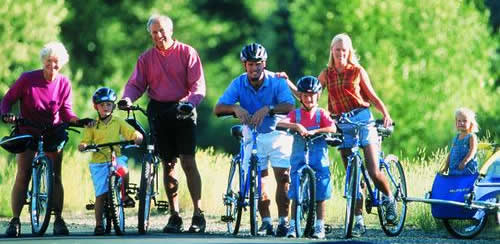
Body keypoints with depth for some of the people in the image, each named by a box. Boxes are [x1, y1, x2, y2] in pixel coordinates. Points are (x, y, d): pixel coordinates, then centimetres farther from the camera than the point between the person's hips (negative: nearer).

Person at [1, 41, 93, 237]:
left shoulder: (64, 83, -6)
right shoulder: (28, 79, -13)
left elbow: (65, 111, -7)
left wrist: (78, 120, -27)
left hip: (52, 133, 2)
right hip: (27, 132, -2)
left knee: (55, 176, -4)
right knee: (23, 175, -11)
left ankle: (58, 220, 0)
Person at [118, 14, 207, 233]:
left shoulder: (186, 53, -1)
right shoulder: (146, 58, 8)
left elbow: (198, 84, -7)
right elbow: (135, 84, 4)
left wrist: (191, 102, -26)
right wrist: (127, 98, -18)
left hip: (183, 111, -3)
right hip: (158, 112, 3)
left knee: (188, 162, -11)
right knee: (168, 164, 6)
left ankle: (198, 214, -10)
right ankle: (174, 216, 11)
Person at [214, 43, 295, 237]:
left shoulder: (276, 81, -17)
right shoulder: (239, 84, -10)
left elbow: (289, 106, -31)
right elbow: (218, 109, -18)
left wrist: (267, 109, -46)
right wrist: (235, 108, -38)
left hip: (277, 133, -2)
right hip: (253, 135, 2)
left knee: (283, 177, -11)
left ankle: (284, 221, -3)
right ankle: (266, 222, 5)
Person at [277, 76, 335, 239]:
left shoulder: (321, 114, 3)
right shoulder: (296, 114, 4)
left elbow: (332, 128, -15)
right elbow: (280, 124, -14)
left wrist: (314, 131, -29)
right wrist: (297, 126, -30)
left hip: (319, 160, 0)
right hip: (299, 159, 0)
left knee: (320, 195, 1)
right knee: (296, 194, -2)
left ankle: (320, 227, 9)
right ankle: (292, 226, 4)